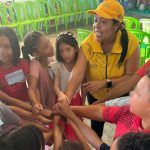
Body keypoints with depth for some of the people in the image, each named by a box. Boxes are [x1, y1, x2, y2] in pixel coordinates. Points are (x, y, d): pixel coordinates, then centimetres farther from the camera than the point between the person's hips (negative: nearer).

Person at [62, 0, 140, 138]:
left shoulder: (131, 43, -29)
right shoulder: (88, 44, -27)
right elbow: (77, 74, -38)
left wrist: (105, 83, -36)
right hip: (96, 96, 1)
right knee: (96, 126, 24)